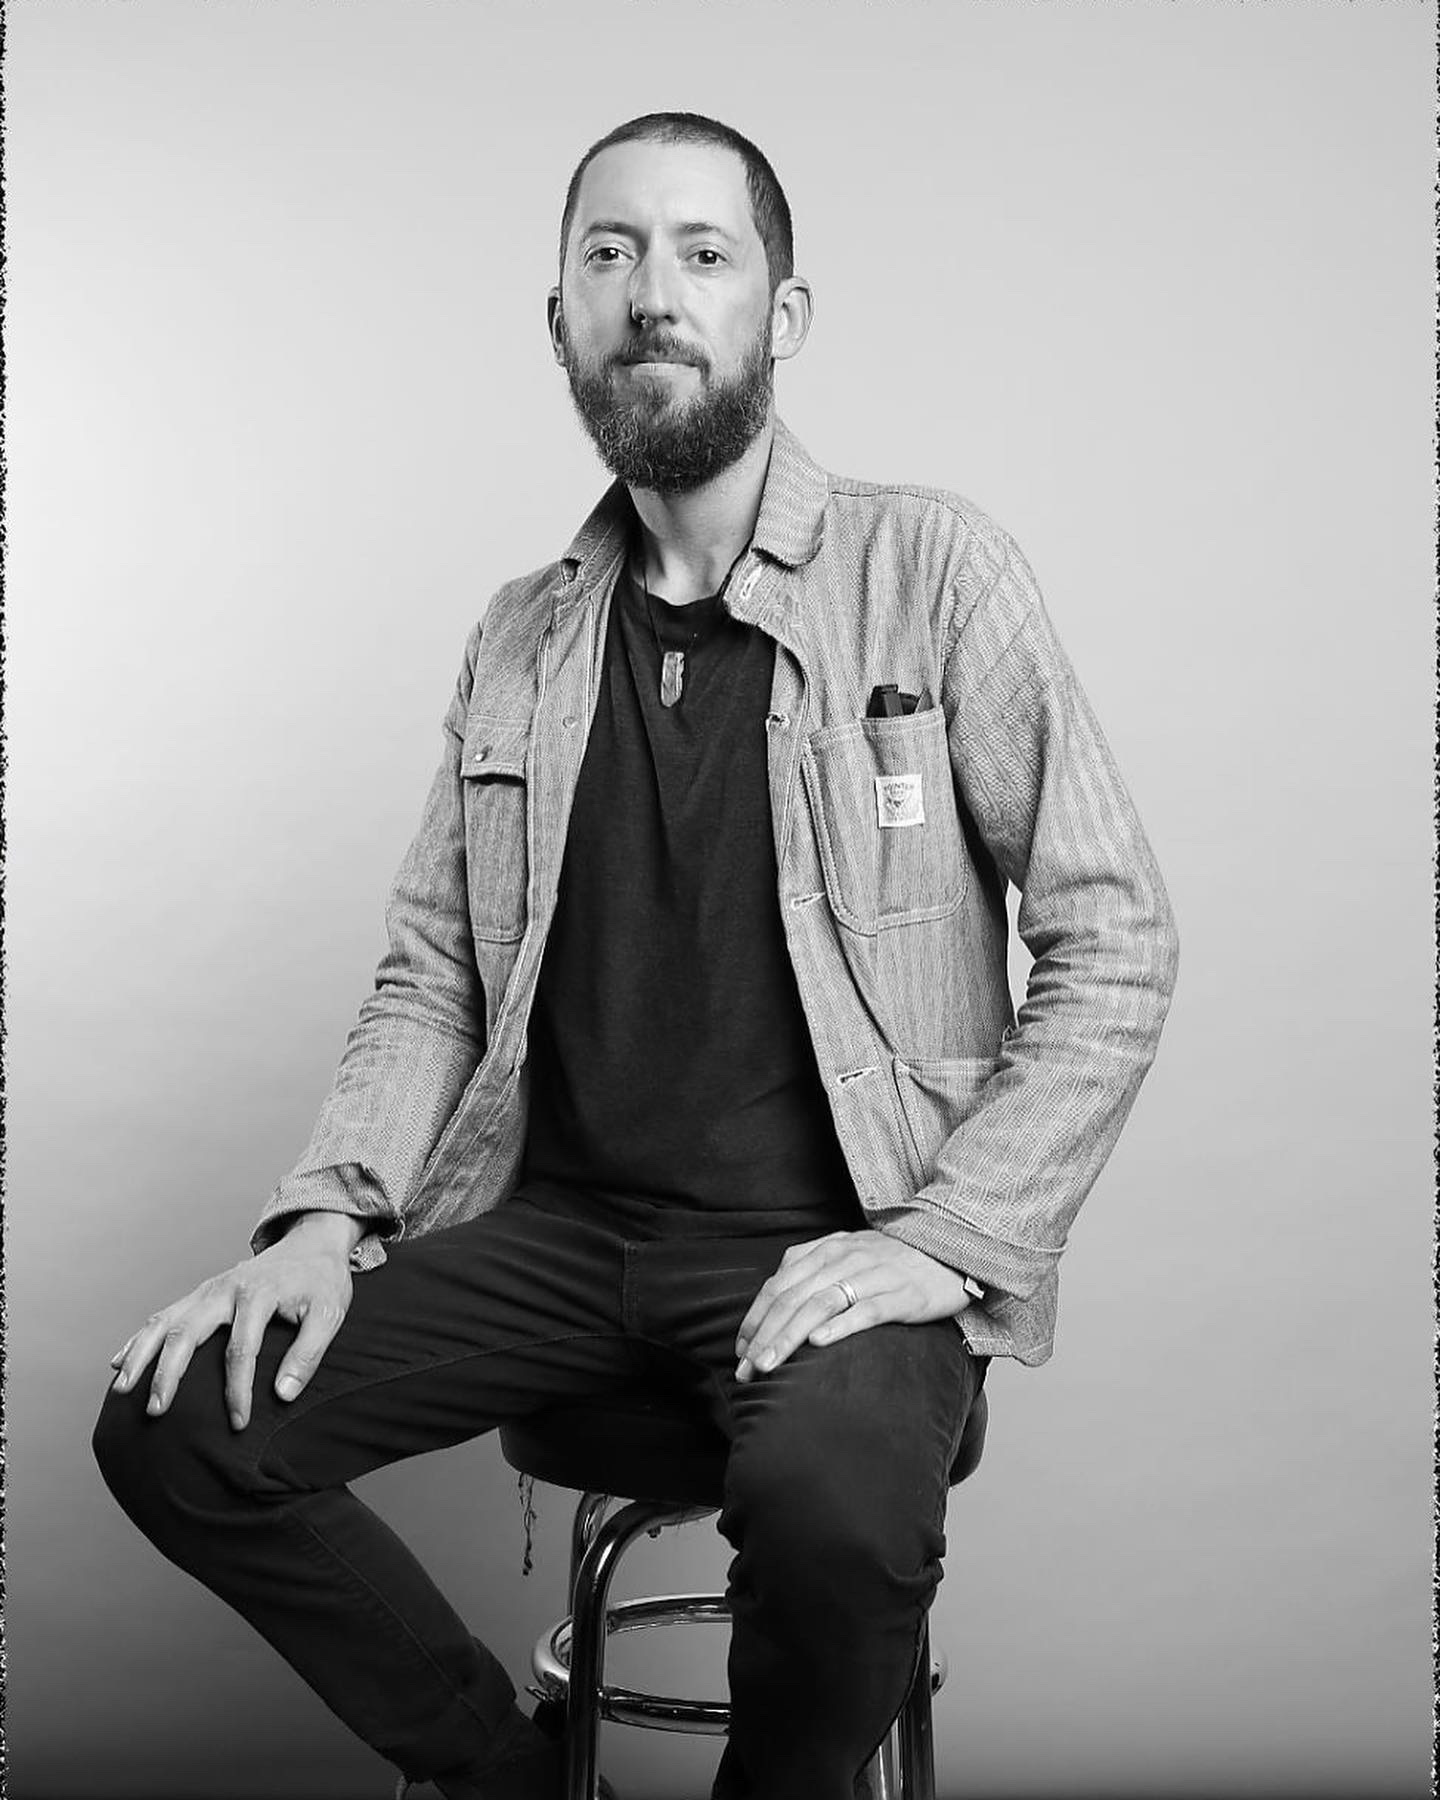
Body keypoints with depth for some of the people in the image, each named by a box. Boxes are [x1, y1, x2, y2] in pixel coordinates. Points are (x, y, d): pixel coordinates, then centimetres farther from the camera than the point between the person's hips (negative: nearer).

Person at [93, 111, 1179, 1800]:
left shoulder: (928, 568, -4)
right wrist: (328, 1211, -4)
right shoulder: (521, 639, 11)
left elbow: (1115, 940, -6)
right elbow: (433, 968, 13)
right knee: (175, 1423, -11)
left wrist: (945, 1236, -15)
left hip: (826, 1236, -4)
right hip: (560, 1221, 5)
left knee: (835, 1510, -34)